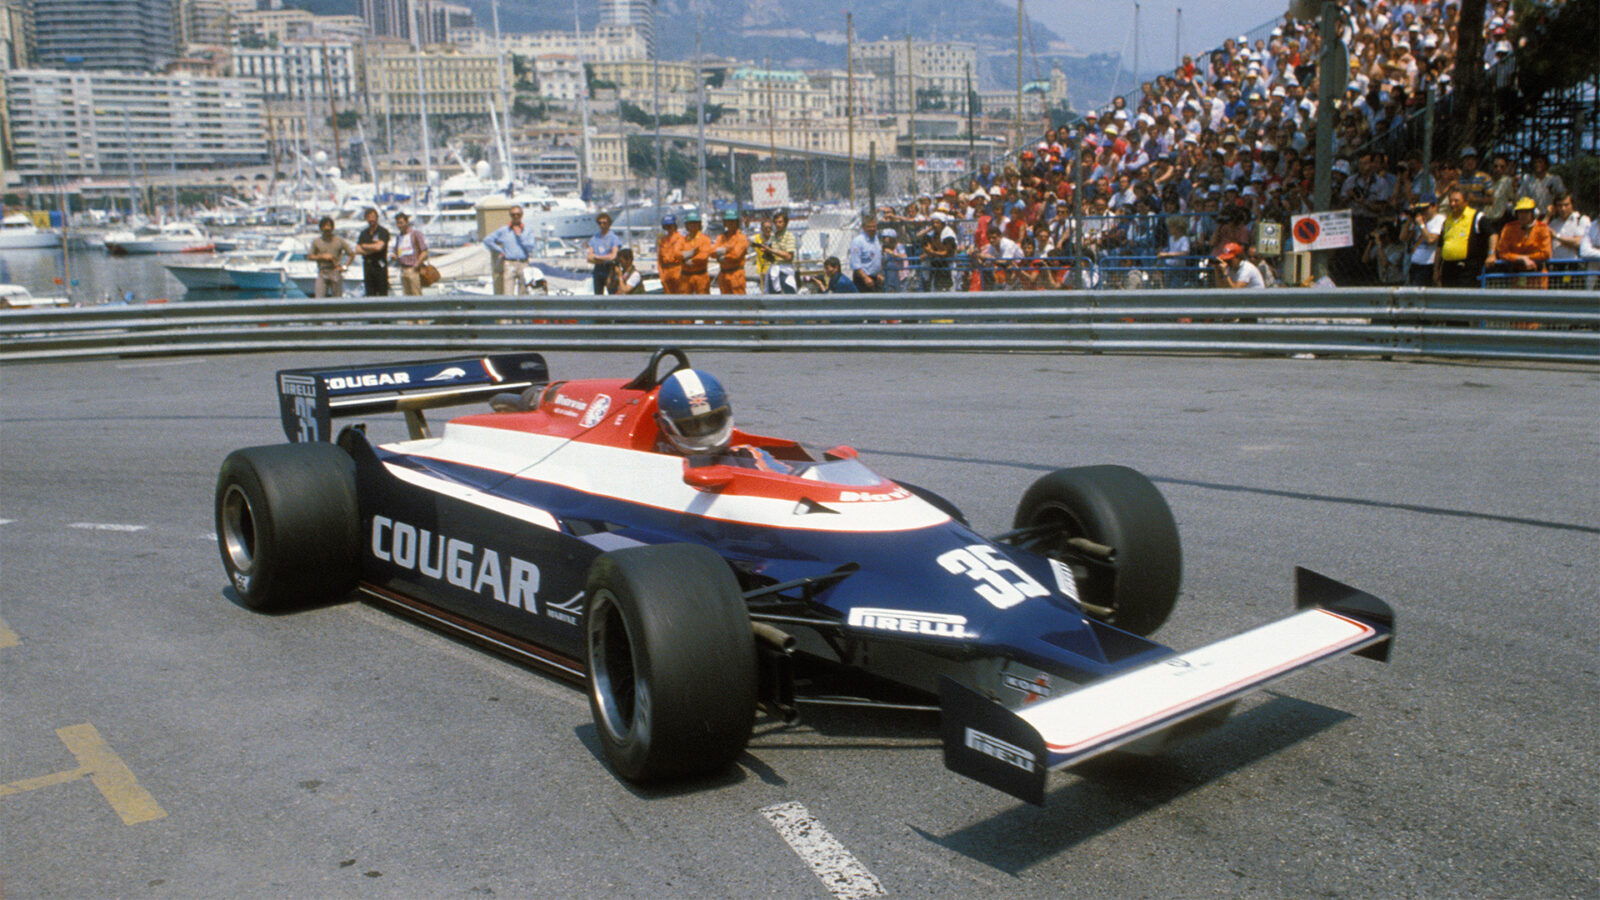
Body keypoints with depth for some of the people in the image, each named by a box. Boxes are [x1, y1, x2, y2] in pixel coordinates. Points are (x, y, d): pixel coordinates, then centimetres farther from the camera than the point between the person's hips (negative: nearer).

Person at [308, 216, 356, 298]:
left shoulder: (339, 240, 4)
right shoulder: (316, 241, 8)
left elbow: (352, 254, 8)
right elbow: (310, 256, 10)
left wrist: (344, 266, -4)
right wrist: (322, 256, -6)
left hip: (336, 273, 0)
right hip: (322, 273, 1)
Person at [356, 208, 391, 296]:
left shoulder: (383, 231, -2)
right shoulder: (364, 233, 15)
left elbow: (379, 246, -15)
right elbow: (358, 249, 5)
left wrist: (364, 246, 0)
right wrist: (372, 249, -7)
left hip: (380, 266, -5)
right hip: (367, 265, 5)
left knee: (383, 295, -7)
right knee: (370, 294, 5)